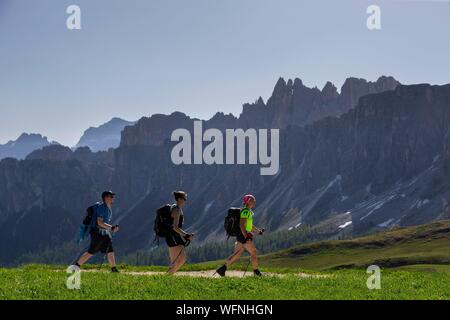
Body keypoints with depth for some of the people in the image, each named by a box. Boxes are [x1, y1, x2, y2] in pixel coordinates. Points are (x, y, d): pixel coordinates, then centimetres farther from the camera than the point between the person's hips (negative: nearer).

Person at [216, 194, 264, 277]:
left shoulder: (249, 211, 19)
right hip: (243, 235, -10)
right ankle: (256, 272, 7)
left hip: (244, 235, 10)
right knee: (253, 252, -2)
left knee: (237, 254, 8)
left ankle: (222, 269, 4)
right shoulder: (245, 211, -14)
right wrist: (246, 237, -26)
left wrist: (258, 230, 25)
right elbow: (242, 225, -22)